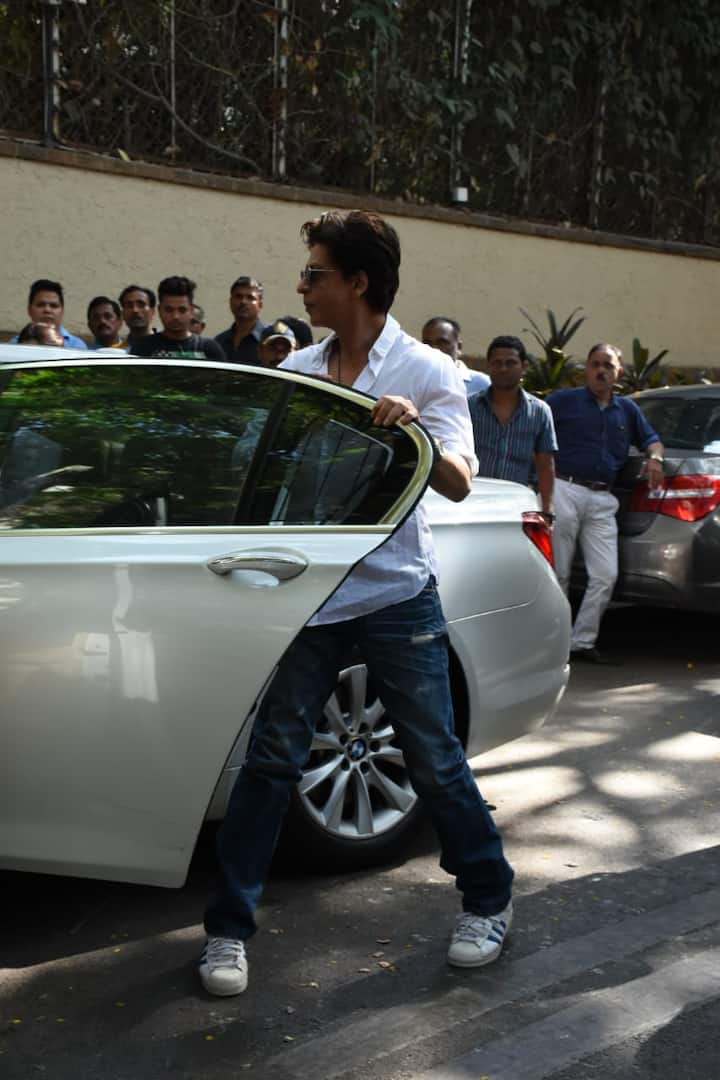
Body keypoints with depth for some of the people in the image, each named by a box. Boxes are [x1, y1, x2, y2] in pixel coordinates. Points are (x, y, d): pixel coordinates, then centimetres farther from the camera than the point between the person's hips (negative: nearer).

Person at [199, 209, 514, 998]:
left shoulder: (426, 371, -4)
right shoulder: (296, 371, 7)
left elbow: (457, 484, -12)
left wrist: (415, 429, -29)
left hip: (395, 595, -3)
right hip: (311, 596, 3)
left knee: (434, 758, 5)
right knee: (272, 757, 2)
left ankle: (488, 899, 27)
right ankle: (229, 927, 13)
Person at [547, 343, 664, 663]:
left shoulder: (627, 409, 20)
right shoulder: (563, 400, 5)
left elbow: (651, 440, 28)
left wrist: (655, 457, 5)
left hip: (602, 499, 5)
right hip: (565, 490, -4)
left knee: (605, 575, -2)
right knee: (557, 573, -1)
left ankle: (582, 641, 7)